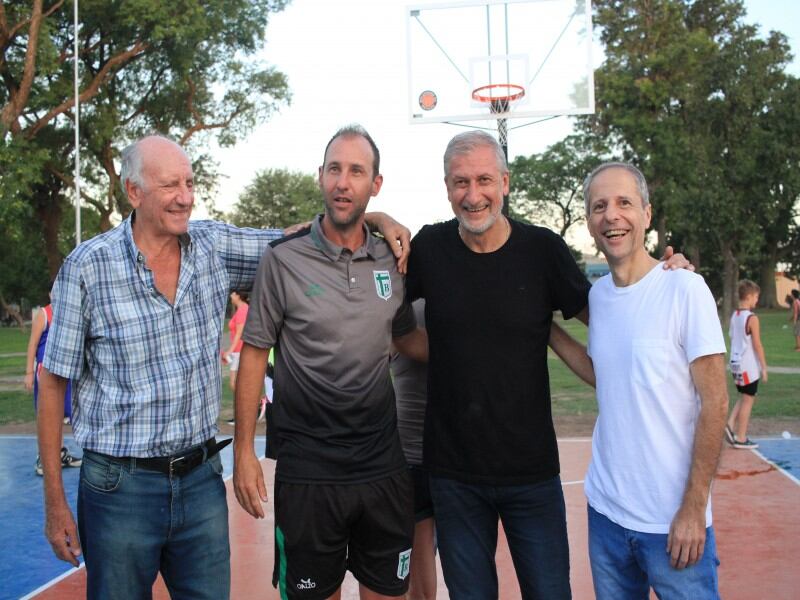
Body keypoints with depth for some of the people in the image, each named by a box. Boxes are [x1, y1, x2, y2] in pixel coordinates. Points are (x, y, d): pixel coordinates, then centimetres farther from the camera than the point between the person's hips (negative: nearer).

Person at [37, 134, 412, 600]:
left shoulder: (215, 246, 0)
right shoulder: (87, 267, -9)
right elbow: (53, 384, -4)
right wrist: (55, 502, -4)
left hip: (202, 478, 3)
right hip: (121, 487, -3)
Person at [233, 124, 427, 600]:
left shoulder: (392, 260, 3)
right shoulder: (284, 259, -8)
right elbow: (255, 353, -4)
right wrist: (244, 449, -6)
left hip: (384, 464, 4)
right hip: (308, 467, -3)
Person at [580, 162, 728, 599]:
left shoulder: (685, 289, -12)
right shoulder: (596, 295, 5)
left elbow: (714, 403, -12)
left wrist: (693, 509, -13)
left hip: (674, 519, -5)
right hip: (605, 511, 5)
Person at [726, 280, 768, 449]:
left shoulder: (734, 316, 7)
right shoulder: (752, 318, -16)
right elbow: (757, 346, -15)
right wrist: (764, 367, -8)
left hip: (736, 364, 7)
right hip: (749, 366, -7)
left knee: (743, 398, 20)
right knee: (748, 401, 3)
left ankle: (730, 424, 6)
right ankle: (741, 438, 8)